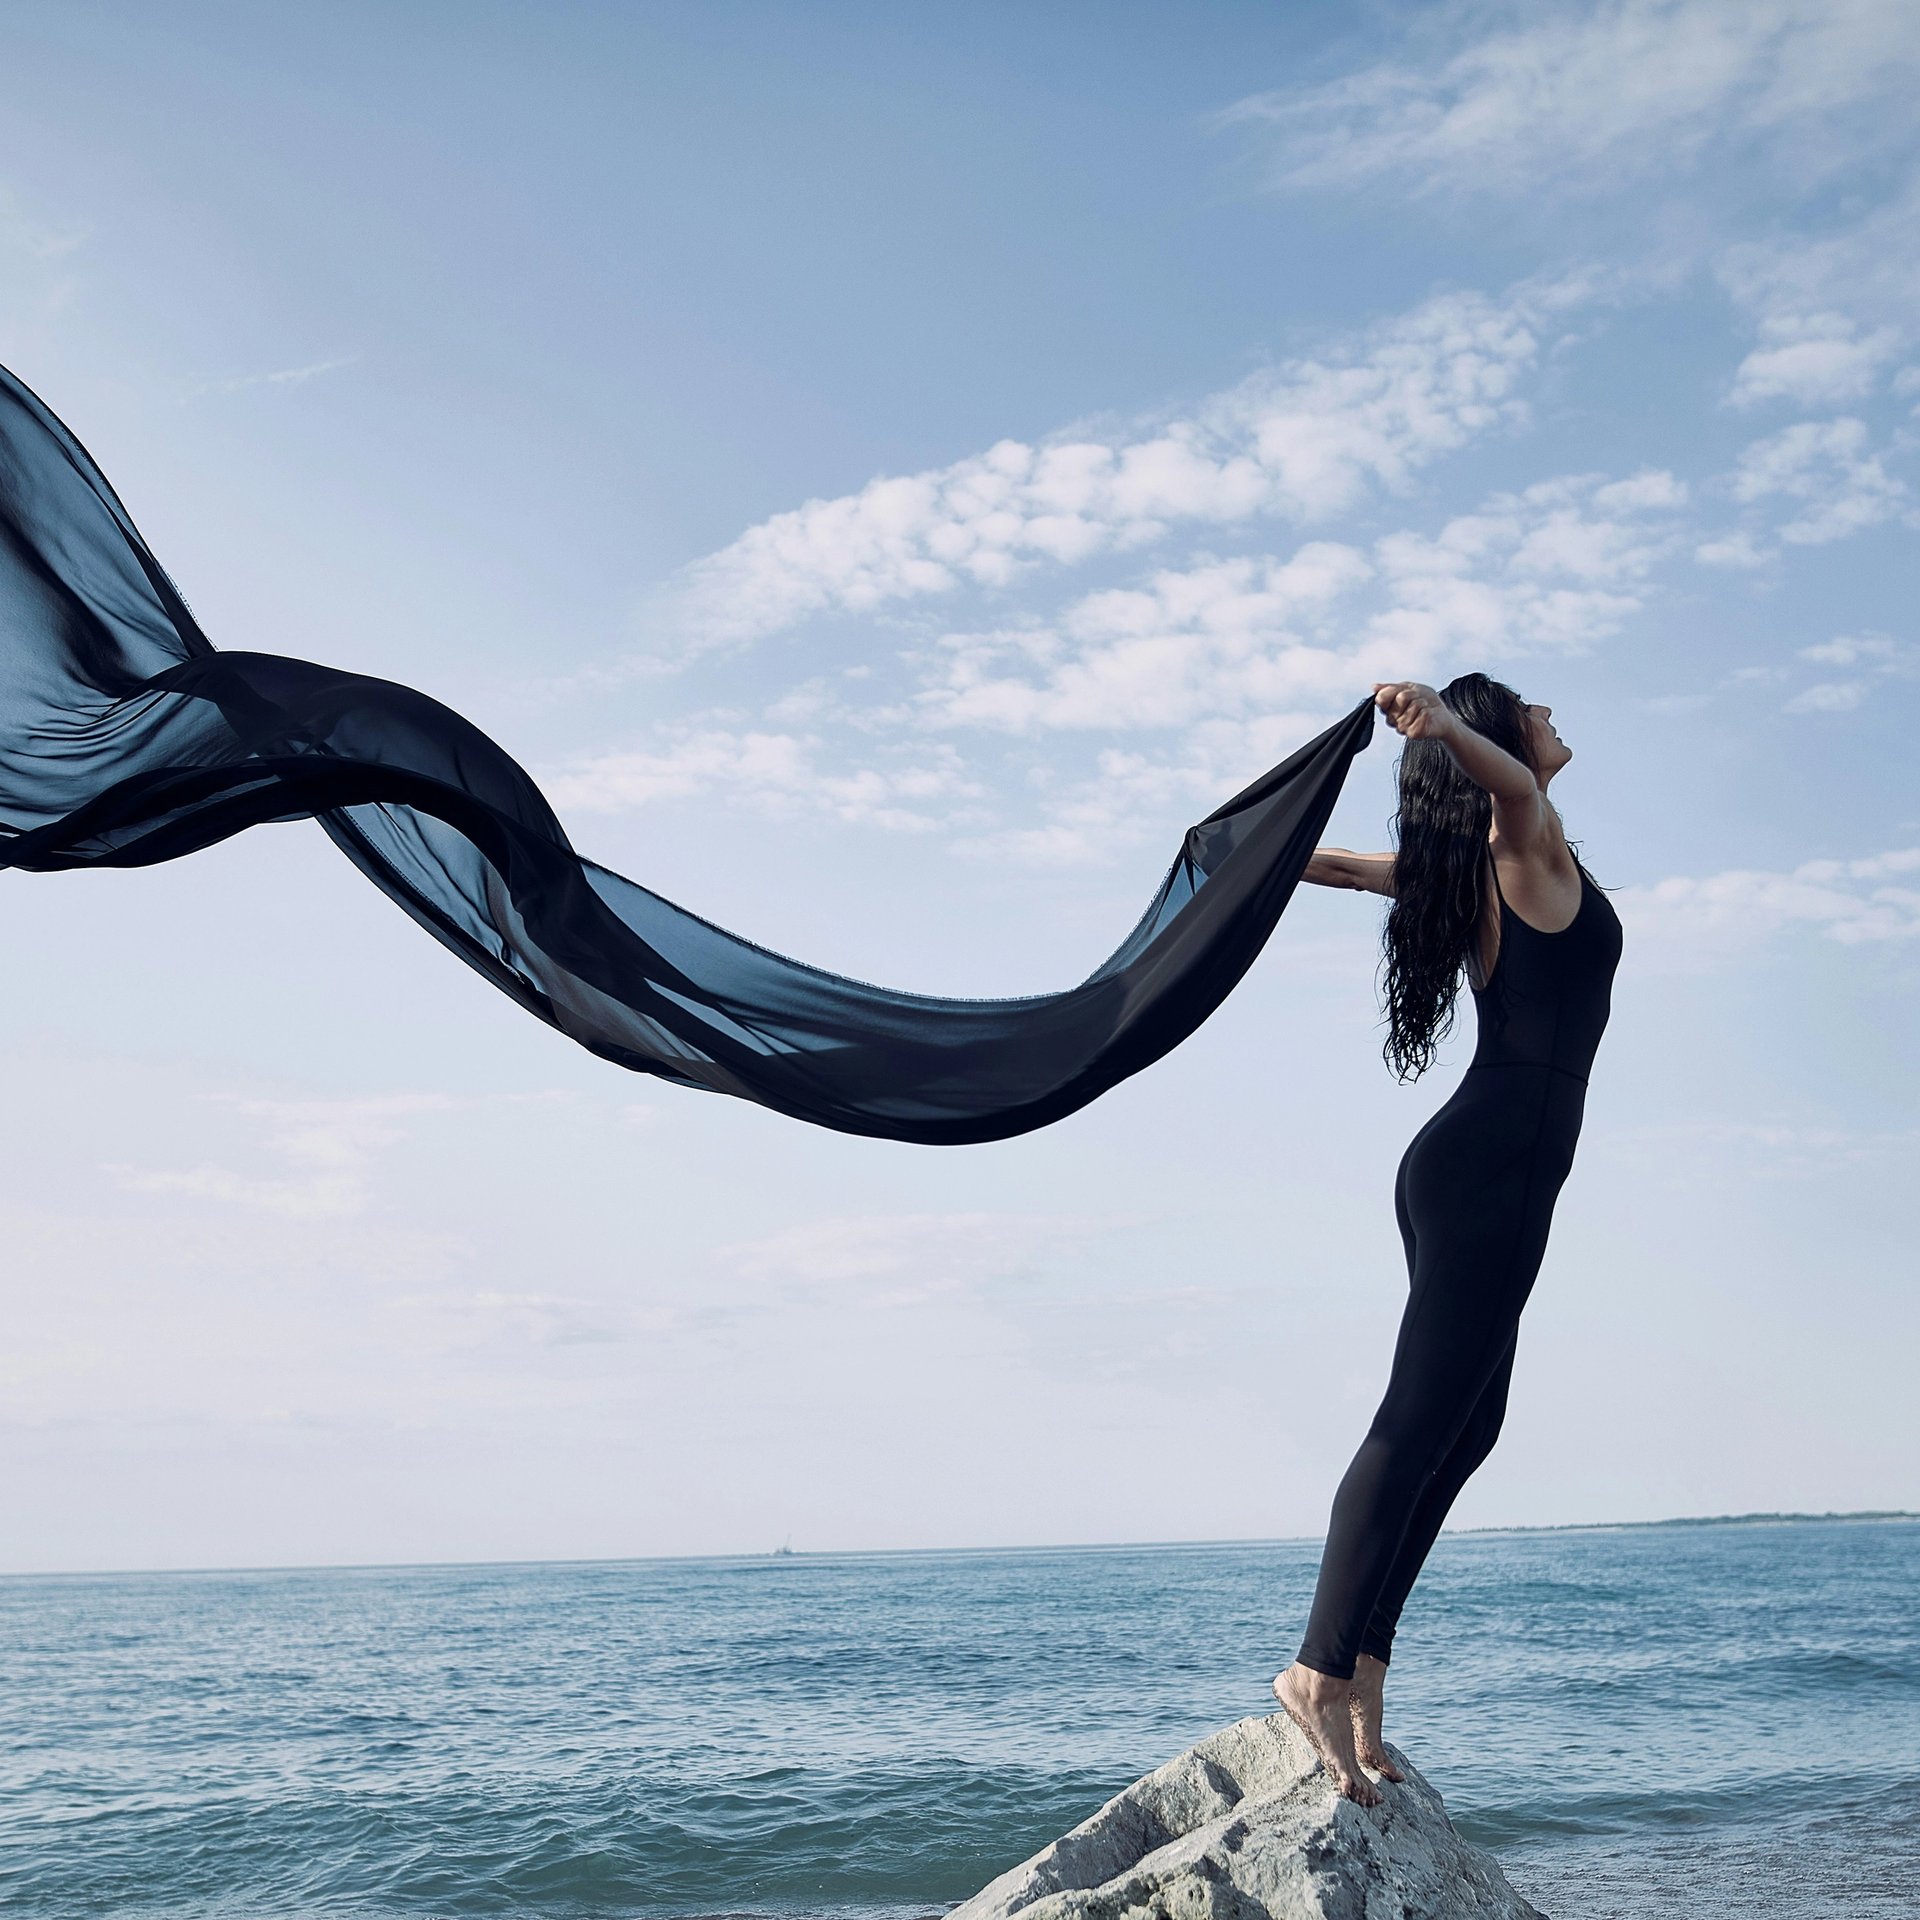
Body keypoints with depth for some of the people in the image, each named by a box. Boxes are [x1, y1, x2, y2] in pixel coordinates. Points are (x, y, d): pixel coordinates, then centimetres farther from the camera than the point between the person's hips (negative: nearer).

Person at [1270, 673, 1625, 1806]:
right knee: (1421, 1424, -12)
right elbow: (1511, 781, -29)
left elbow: (1340, 864, 25)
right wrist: (1446, 723, -46)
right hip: (1494, 1166, -9)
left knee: (1464, 1426, 8)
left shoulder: (1476, 862, 18)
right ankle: (1324, 1669, -13)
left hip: (1472, 1172, 9)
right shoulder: (1529, 846, -6)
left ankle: (1365, 1671, 8)